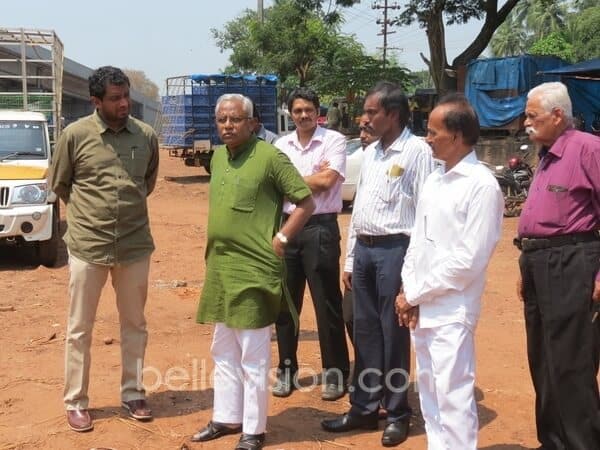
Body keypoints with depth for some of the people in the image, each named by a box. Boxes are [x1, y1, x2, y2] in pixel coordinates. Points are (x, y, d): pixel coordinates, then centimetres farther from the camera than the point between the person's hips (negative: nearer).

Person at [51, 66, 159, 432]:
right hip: (88, 245, -2)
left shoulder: (147, 136, 0)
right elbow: (59, 184, 5)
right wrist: (87, 212, 9)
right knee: (80, 329, 7)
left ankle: (133, 394, 28)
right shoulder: (75, 134, -7)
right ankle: (76, 403, 21)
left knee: (134, 324, 13)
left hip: (135, 244, 2)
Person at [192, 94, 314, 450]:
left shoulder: (270, 156, -12)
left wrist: (281, 239, -13)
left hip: (253, 271, -8)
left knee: (253, 358, 2)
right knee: (224, 352, 17)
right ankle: (226, 418, 31)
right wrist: (213, 253, 15)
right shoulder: (218, 157, 11)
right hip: (220, 268, 8)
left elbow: (307, 202, -10)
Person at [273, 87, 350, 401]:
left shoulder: (334, 140, -4)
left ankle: (336, 373, 12)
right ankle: (286, 369, 25)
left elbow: (328, 180, -15)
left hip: (320, 228, -5)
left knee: (327, 304, 1)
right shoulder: (281, 145, 10)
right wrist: (313, 179, -9)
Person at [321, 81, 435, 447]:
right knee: (365, 333, 14)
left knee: (393, 334, 2)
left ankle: (397, 413, 17)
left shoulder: (417, 151, -9)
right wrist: (350, 259, 17)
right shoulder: (371, 153, 15)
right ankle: (364, 408, 26)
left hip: (394, 250, -7)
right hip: (364, 249, 7)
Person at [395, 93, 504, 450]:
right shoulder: (434, 181, 11)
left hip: (452, 310, -8)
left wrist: (415, 294, -11)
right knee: (429, 389, 17)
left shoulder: (482, 185, -13)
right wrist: (409, 291, 0)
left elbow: (470, 259, -17)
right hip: (422, 306, 8)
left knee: (453, 395, -3)